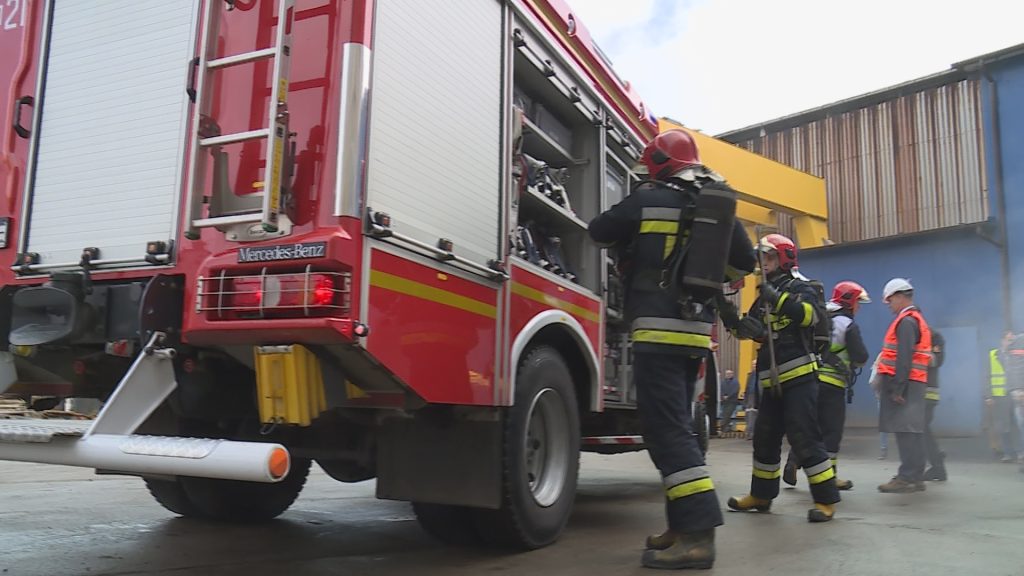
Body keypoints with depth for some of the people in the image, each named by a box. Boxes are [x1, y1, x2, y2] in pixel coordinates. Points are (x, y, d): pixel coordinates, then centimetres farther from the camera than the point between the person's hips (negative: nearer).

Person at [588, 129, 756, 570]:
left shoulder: (649, 200, -4)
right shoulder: (719, 207, 14)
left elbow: (599, 232, 9)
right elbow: (745, 261, 23)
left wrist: (628, 226, 29)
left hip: (659, 330, -7)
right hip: (696, 331, 8)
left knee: (667, 430, -9)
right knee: (675, 426, 15)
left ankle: (698, 535, -14)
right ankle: (685, 525, 19)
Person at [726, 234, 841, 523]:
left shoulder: (799, 287, -3)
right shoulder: (765, 294, 19)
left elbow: (813, 314, -23)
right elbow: (751, 327, 11)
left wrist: (779, 299, -31)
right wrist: (745, 325, -13)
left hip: (799, 377, -8)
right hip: (772, 381, 8)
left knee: (804, 437, -10)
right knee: (765, 438, 12)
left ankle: (826, 499, -2)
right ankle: (761, 494, 24)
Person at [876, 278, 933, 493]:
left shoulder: (906, 321, -10)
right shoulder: (917, 319, 22)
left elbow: (904, 357, -19)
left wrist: (898, 388, -21)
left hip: (904, 383, -10)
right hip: (914, 383, 10)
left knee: (905, 430, -11)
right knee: (912, 431, 12)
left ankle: (908, 478, -12)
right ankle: (915, 477, 17)